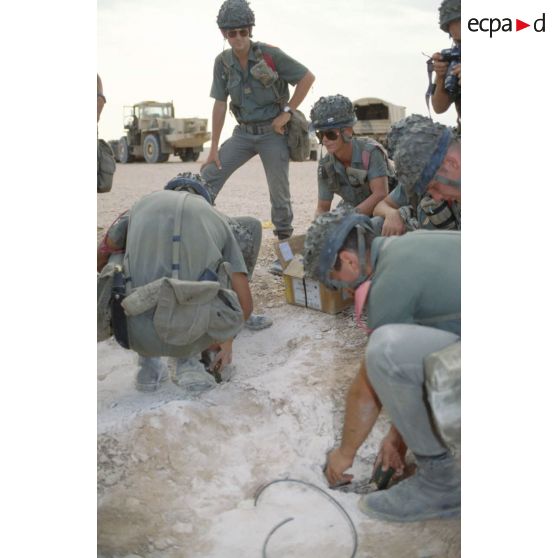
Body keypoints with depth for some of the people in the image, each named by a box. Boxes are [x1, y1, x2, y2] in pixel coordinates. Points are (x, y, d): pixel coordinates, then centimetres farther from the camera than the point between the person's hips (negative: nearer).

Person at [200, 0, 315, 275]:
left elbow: (307, 77, -7)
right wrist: (214, 147, 1)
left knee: (279, 194, -1)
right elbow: (220, 104, 2)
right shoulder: (223, 62, 0)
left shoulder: (270, 54, -11)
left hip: (273, 132, -4)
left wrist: (287, 112, -10)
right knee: (208, 176, -5)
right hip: (243, 132, 4)